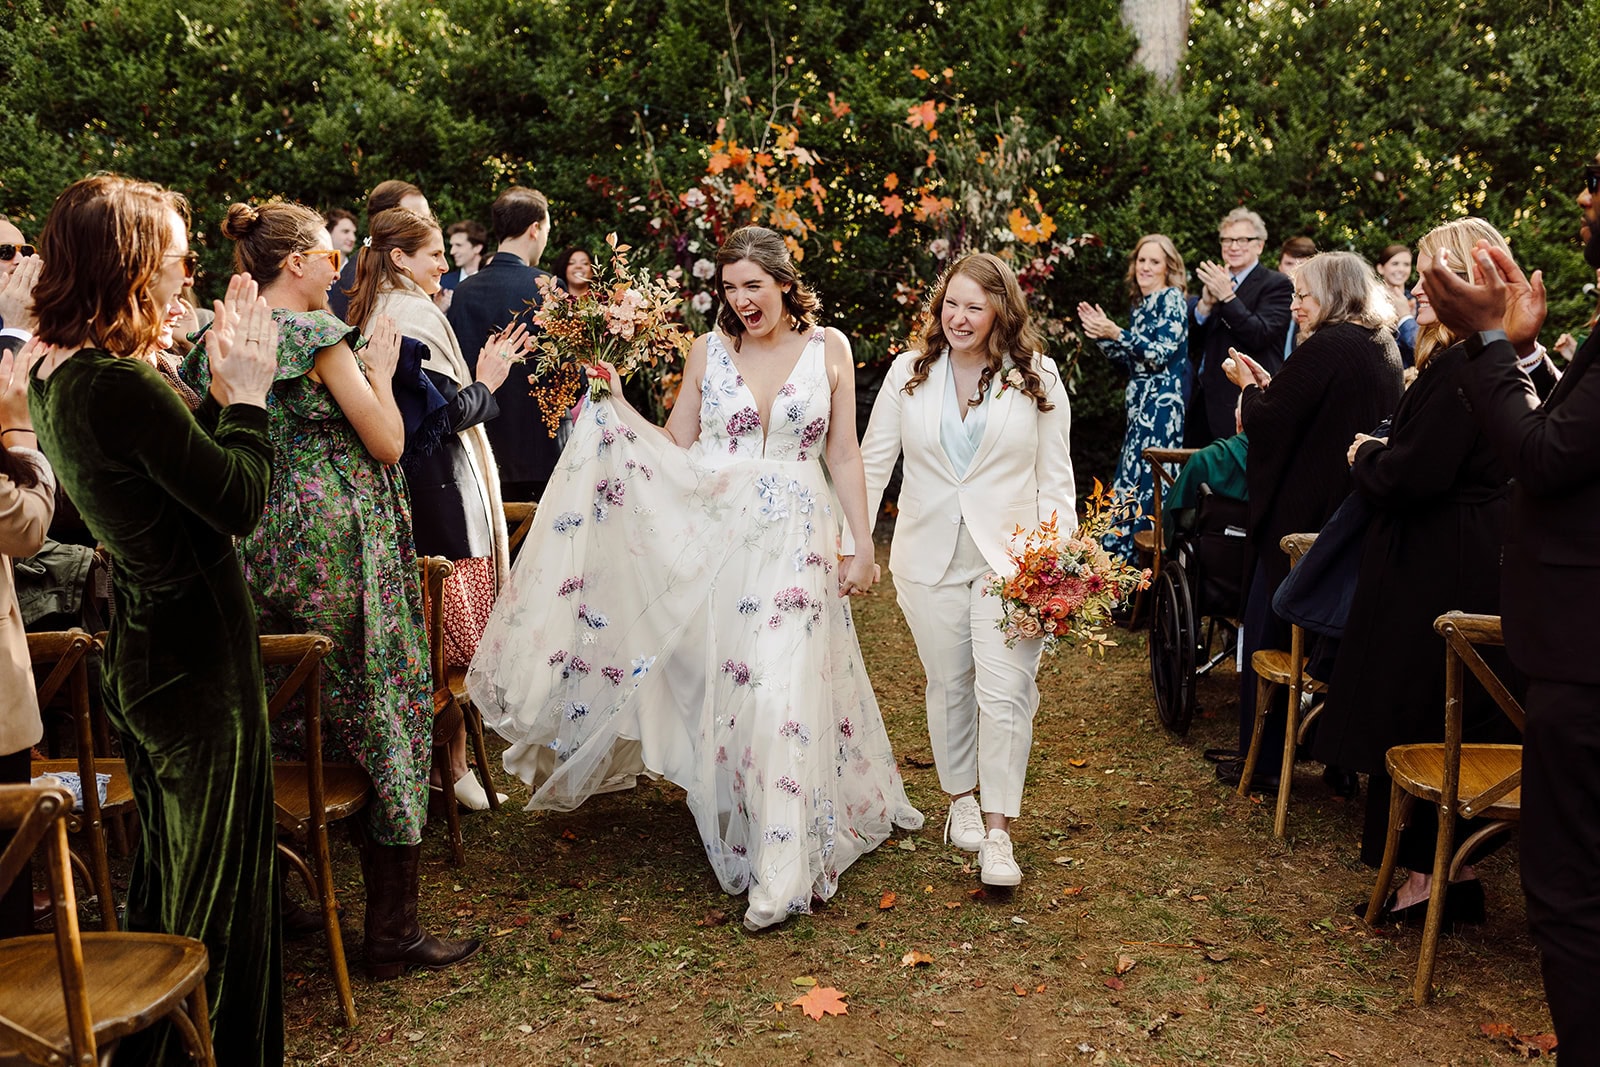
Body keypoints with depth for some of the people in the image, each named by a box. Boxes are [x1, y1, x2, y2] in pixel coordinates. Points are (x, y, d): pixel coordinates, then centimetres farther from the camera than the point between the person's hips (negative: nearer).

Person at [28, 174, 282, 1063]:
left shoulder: (57, 379, 5)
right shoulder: (122, 385, -25)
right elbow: (242, 502, -20)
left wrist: (223, 388, 3)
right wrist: (248, 388, -9)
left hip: (143, 649, 10)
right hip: (200, 658, -10)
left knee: (168, 871, 24)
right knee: (218, 885, 7)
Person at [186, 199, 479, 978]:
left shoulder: (219, 339, 10)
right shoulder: (316, 333, -12)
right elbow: (388, 442, -11)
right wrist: (379, 369, 5)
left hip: (256, 555, 8)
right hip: (336, 554, -8)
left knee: (283, 726, 18)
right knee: (383, 727, -1)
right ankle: (392, 934, 3)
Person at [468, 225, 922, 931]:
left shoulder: (829, 348, 3)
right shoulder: (709, 349, 5)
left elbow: (843, 455, 5)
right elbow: (675, 446, 9)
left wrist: (862, 545, 3)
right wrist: (616, 407, -2)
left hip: (795, 540, -1)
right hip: (713, 537, 2)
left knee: (785, 690, -7)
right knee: (722, 685, 6)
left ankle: (782, 870, 0)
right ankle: (739, 833, 27)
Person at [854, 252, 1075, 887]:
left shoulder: (1037, 378, 1)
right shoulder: (909, 372, 4)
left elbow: (1055, 476, 2)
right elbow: (872, 462, 7)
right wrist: (849, 542, 0)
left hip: (1011, 556, -2)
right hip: (929, 555, 2)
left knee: (1005, 691, -9)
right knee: (949, 685, 11)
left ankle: (997, 832, -1)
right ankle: (961, 799, 31)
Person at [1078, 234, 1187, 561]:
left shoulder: (1172, 299, -4)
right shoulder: (1140, 304, 19)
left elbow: (1161, 353, -15)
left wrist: (1116, 333, -19)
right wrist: (1102, 334, 6)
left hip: (1162, 405, -8)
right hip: (1140, 406, 8)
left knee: (1142, 482, -11)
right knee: (1128, 482, 5)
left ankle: (1129, 555, -8)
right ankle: (1118, 555, 9)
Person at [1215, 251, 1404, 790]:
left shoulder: (1325, 347, -18)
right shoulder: (1385, 350, 11)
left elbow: (1269, 422, -18)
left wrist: (1249, 386, 1)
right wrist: (1269, 385, 11)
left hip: (1304, 515, -9)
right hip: (1354, 518, 9)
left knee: (1267, 634, 2)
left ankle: (1261, 760, 8)